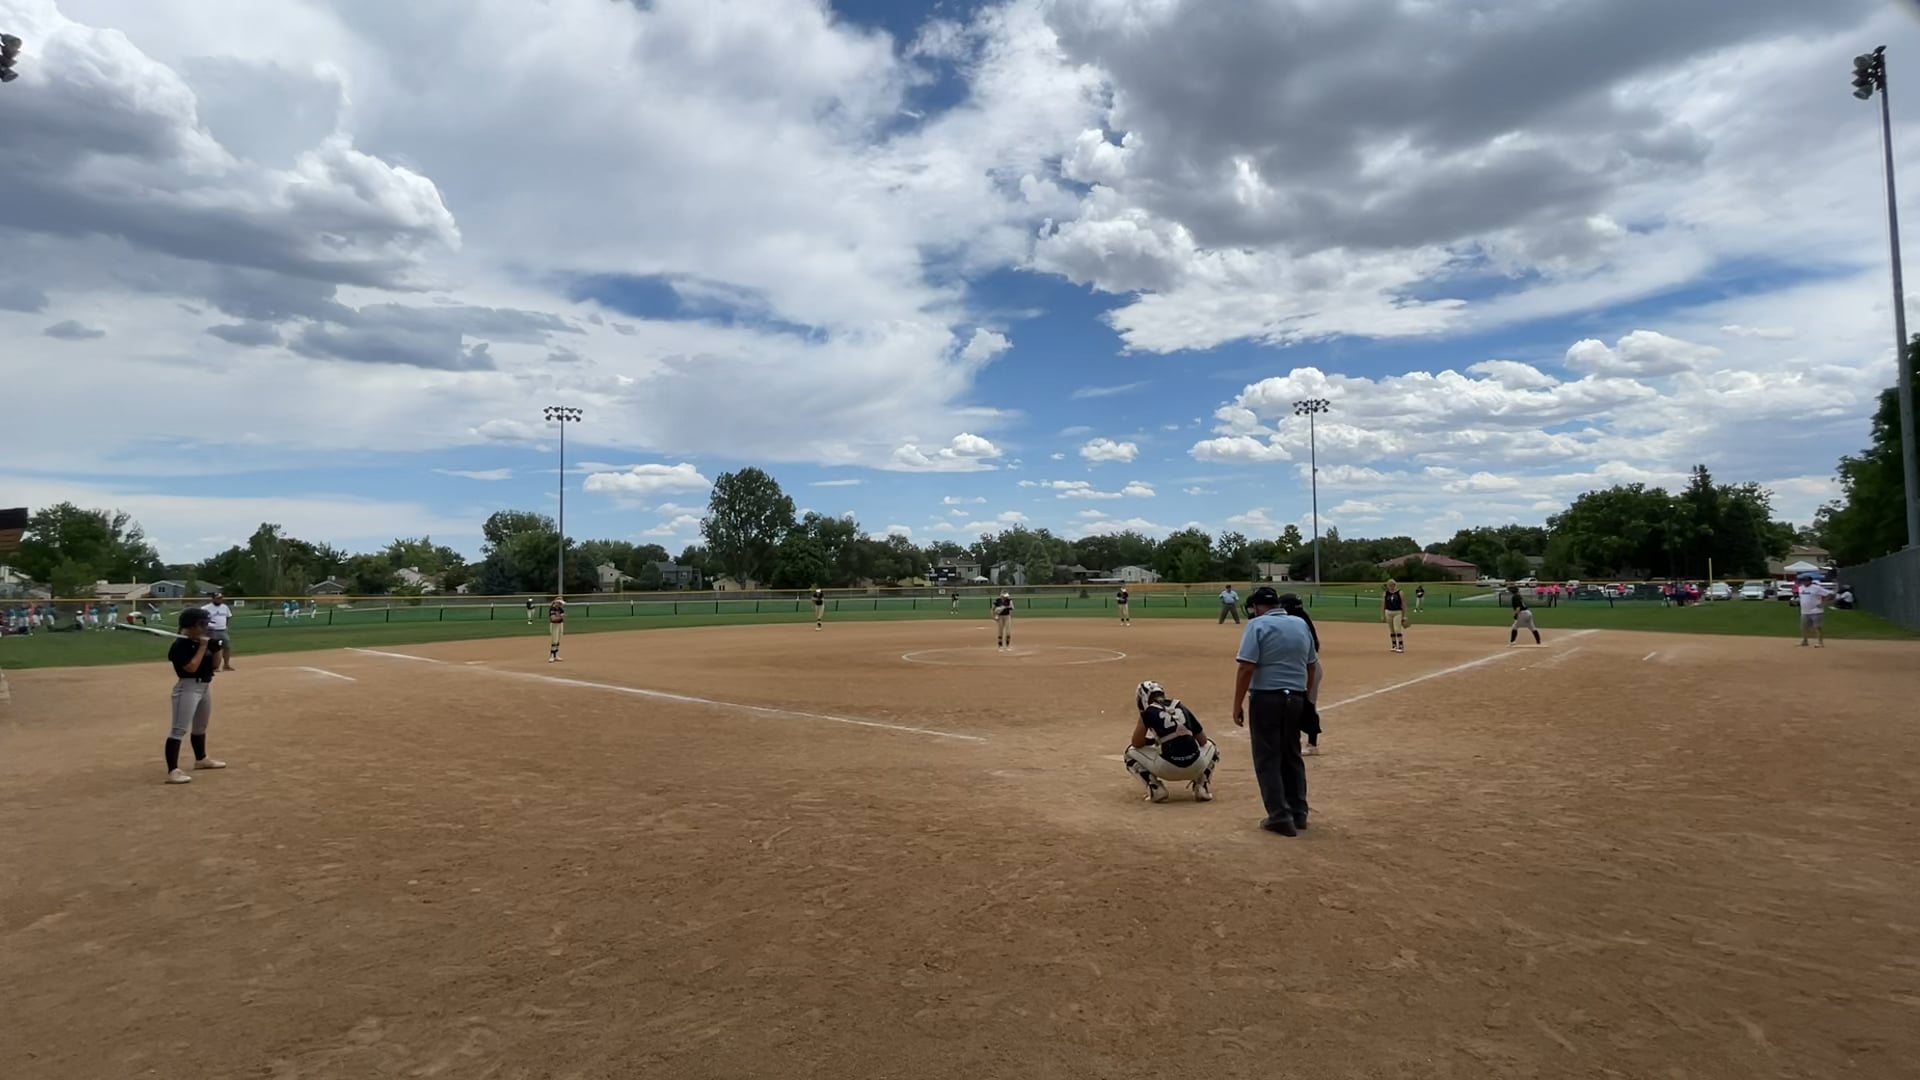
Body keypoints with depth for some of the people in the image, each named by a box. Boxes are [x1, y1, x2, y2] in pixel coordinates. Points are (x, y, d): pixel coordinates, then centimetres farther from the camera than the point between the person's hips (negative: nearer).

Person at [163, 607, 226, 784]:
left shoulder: (203, 642, 9)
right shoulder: (180, 645, -17)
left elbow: (215, 666, 10)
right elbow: (192, 667, -27)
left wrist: (216, 648, -5)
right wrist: (203, 646, -20)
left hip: (205, 686, 10)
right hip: (188, 688, -9)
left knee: (200, 726, 25)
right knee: (179, 730, -14)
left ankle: (201, 759, 43)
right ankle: (173, 771, -19)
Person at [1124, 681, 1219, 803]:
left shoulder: (1149, 712, 7)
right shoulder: (1183, 708, 18)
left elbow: (1136, 743, 12)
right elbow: (1202, 740, 22)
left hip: (1167, 768, -3)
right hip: (1195, 767, 4)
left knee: (1131, 752, 23)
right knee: (1210, 746, 38)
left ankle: (1155, 789, 4)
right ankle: (1202, 786, 16)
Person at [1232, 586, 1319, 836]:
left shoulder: (1257, 625, -10)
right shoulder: (1301, 625, 10)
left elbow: (1246, 667, -17)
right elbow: (1312, 665, 15)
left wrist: (1238, 704, -11)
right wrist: (1306, 698, 24)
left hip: (1266, 698, -6)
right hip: (1295, 698, 6)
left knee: (1268, 759, 2)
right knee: (1292, 756, 18)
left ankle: (1280, 816, 0)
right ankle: (1298, 813, 25)